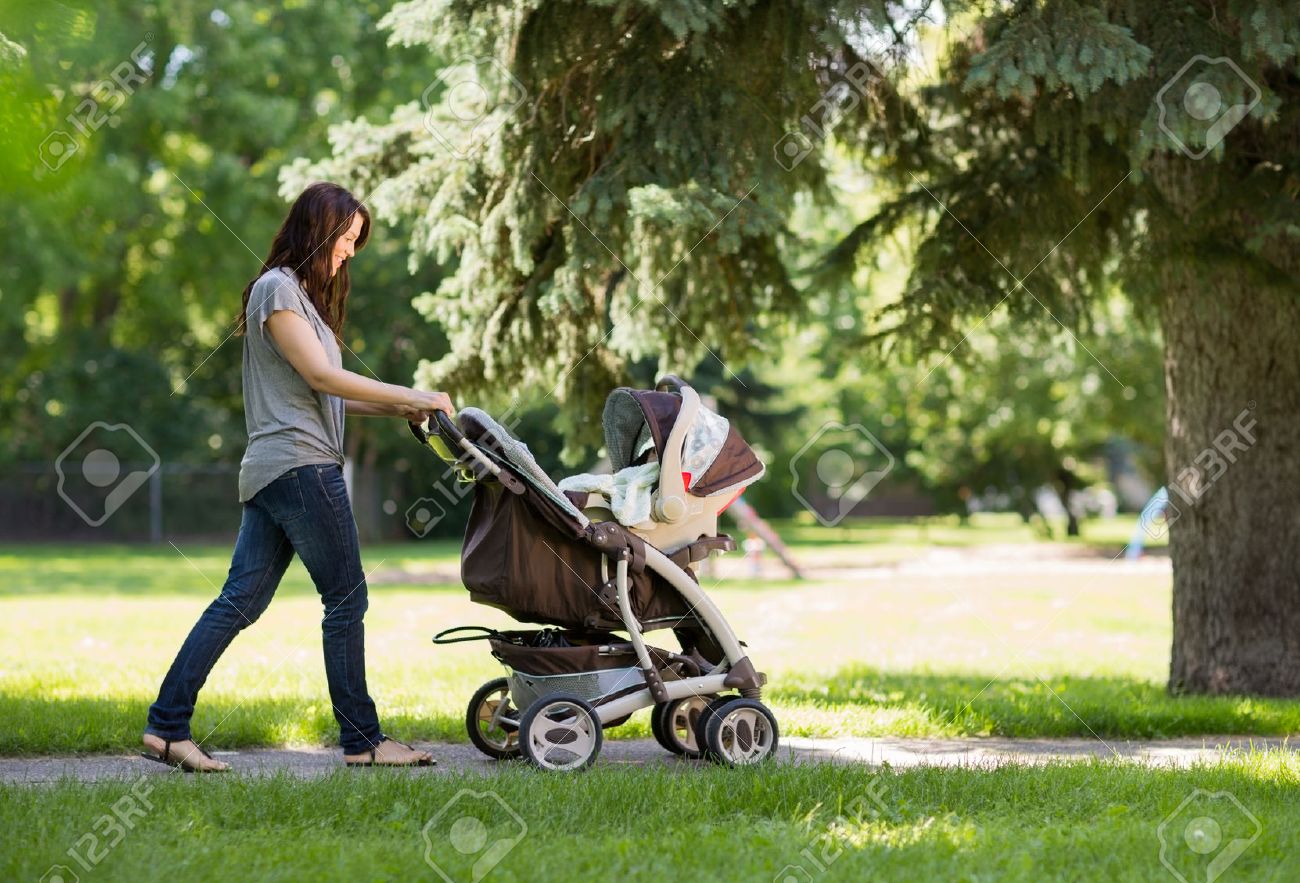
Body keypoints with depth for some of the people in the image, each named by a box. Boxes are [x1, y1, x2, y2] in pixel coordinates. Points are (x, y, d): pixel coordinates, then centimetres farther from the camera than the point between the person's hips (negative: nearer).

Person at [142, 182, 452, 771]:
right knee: (346, 600, -3)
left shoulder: (303, 295, 24)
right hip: (299, 464, -10)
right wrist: (411, 397, -11)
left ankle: (167, 727, 1)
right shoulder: (276, 288, -6)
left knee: (240, 602, 4)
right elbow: (320, 375, -14)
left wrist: (397, 410, 10)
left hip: (269, 474, 10)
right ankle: (361, 740, 2)